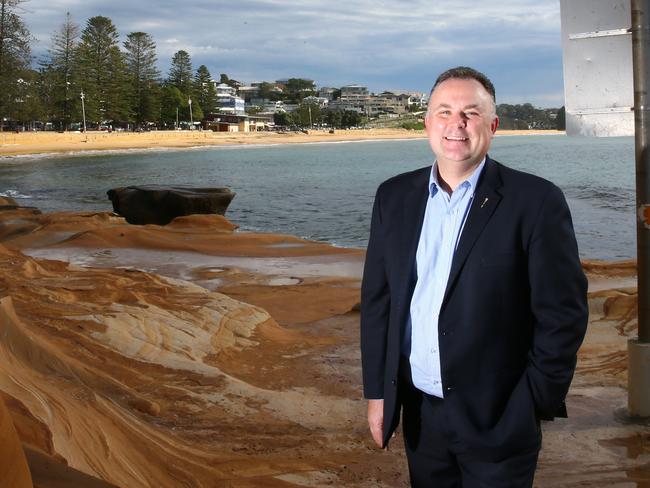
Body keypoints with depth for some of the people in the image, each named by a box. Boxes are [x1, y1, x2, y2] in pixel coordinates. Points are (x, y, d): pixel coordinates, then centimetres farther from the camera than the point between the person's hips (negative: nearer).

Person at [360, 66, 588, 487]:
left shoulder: (535, 201, -9)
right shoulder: (394, 197, 4)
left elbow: (563, 313, -8)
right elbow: (377, 299, 7)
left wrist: (537, 402, -8)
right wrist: (377, 391, 6)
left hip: (498, 419, -4)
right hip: (418, 412, 4)